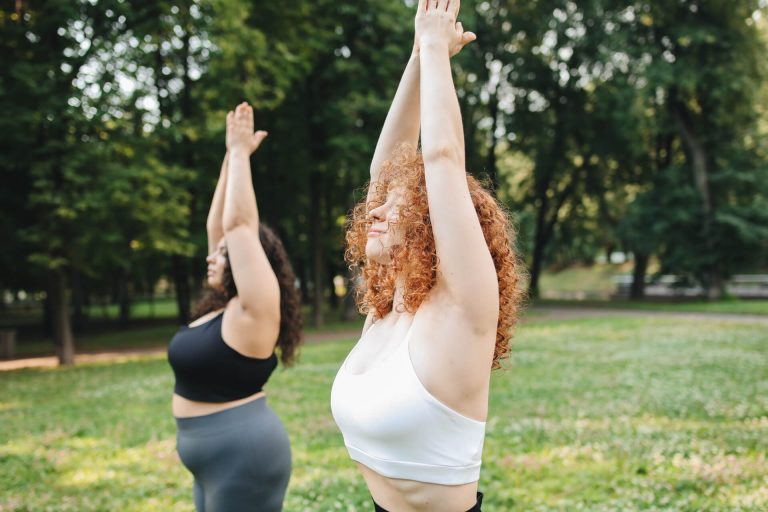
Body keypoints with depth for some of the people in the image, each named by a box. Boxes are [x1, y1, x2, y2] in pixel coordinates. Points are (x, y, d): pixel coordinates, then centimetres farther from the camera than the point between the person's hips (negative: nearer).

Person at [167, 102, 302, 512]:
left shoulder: (254, 310, -14)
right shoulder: (223, 306, 8)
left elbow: (239, 225, -20)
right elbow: (218, 224, 10)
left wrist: (241, 153, -13)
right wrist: (230, 157, 7)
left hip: (244, 455, -10)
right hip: (217, 455, 10)